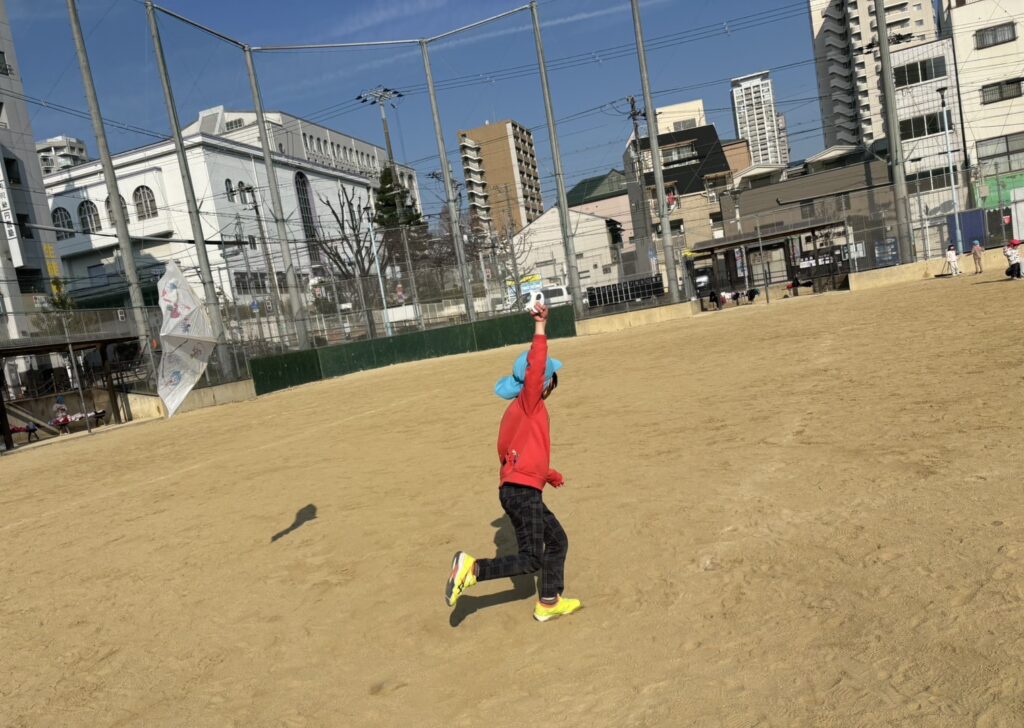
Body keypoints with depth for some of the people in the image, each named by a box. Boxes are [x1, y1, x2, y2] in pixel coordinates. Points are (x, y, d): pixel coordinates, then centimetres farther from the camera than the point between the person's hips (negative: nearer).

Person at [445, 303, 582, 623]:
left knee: (557, 541, 19)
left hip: (518, 489, 10)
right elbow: (535, 368, -25)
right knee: (530, 559, -6)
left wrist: (548, 473, 25)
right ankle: (472, 567, -9)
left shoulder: (519, 409, 17)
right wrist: (540, 327, -28)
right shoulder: (529, 402, -8)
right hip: (522, 490, -10)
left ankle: (549, 602, 27)